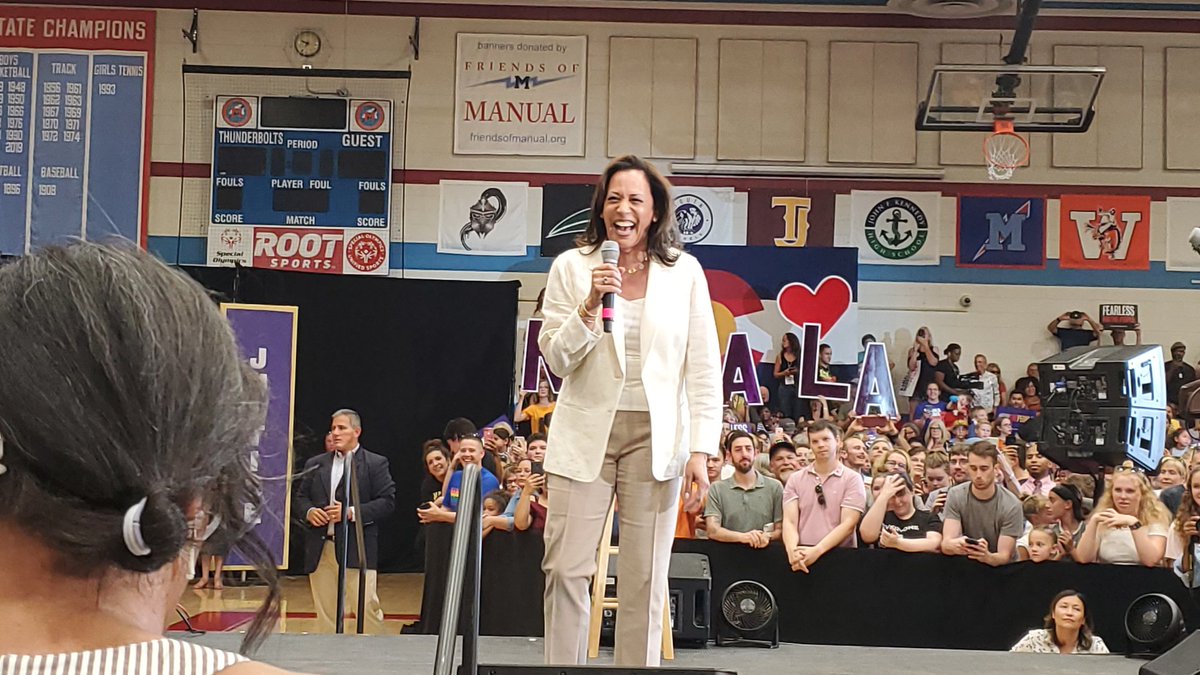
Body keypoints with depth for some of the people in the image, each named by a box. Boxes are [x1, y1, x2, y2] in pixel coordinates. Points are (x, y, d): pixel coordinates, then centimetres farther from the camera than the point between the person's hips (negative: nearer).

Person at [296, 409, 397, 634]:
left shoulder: (376, 464, 2)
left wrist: (352, 512, -15)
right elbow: (300, 497, 18)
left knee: (367, 607, -8)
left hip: (357, 549, -4)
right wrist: (309, 512, -5)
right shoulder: (315, 464, 15)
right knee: (326, 611, 9)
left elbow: (388, 502, -5)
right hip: (320, 550, 4)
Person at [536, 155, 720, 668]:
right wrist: (589, 306, -17)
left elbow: (704, 370, 1)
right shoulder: (572, 267, 2)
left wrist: (701, 451, -5)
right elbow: (556, 360, -1)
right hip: (586, 432, 0)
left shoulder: (684, 271, 2)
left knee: (645, 577, 4)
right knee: (565, 568, -4)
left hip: (655, 435, 0)